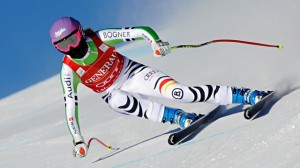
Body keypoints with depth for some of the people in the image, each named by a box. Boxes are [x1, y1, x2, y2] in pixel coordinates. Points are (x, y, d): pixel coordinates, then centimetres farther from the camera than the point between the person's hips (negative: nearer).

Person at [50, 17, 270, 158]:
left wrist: (156, 43, -38)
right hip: (114, 93, 1)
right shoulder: (69, 70, -15)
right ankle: (179, 117, -29)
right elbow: (70, 104, -12)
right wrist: (77, 139, -15)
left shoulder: (101, 38, -19)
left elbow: (141, 31, -18)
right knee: (118, 101, -37)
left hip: (134, 73, -1)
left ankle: (248, 95, -22)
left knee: (177, 91, -24)